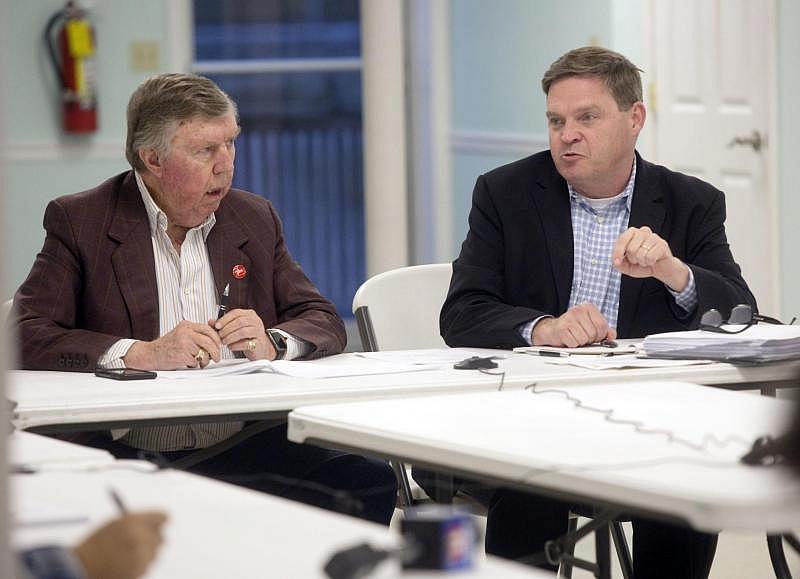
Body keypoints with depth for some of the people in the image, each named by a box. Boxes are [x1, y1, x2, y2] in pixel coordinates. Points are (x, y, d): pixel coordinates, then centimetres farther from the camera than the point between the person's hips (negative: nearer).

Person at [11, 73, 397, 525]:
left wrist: (272, 343, -7)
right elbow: (24, 336, -7)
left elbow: (326, 323, 17)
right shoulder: (79, 221, 4)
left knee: (369, 483, -22)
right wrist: (142, 354, -18)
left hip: (244, 449, 4)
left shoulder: (255, 219, 17)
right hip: (130, 454, -4)